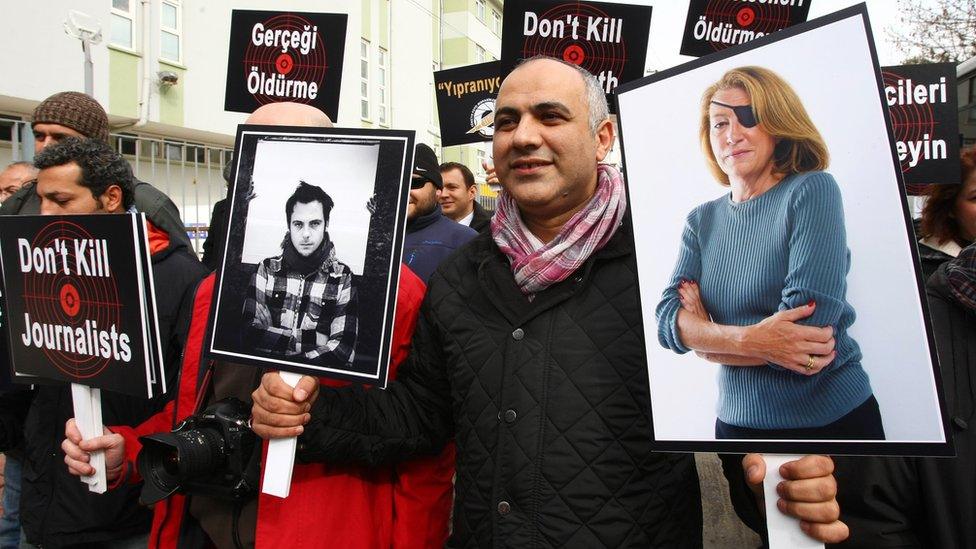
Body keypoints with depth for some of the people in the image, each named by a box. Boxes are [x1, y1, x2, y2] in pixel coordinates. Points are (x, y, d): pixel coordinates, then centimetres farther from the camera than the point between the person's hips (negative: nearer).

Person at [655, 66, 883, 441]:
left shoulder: (813, 191, -13)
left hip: (835, 420, -4)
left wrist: (707, 339, -10)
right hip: (737, 423, 4)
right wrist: (747, 340, -26)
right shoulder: (702, 221, 2)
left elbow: (806, 326, -22)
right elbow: (667, 320, -9)